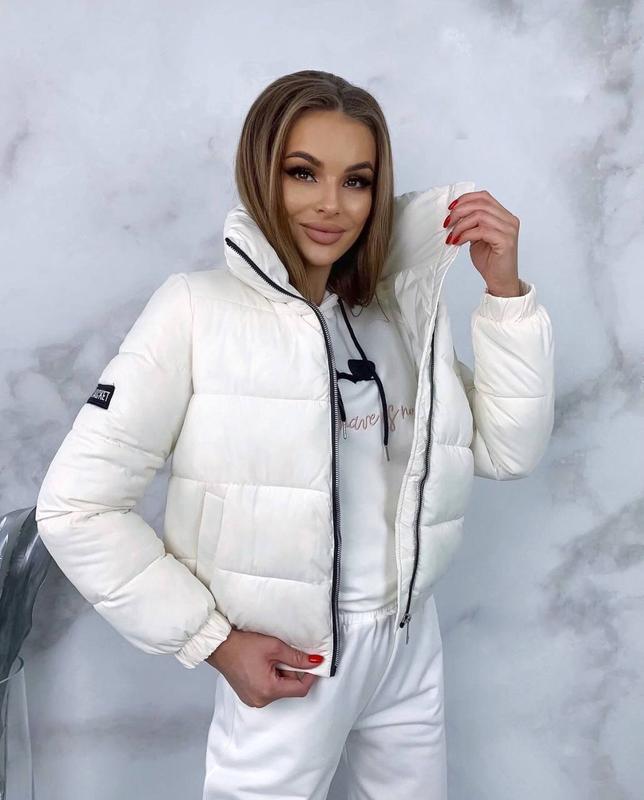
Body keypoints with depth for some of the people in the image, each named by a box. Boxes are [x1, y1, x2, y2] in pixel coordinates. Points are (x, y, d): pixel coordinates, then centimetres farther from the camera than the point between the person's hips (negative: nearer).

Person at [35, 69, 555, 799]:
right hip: (285, 665, -5)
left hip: (411, 644, 5)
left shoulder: (399, 312, 1)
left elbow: (509, 452, -2)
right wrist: (211, 639, -13)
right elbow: (74, 506, -15)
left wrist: (505, 292, -10)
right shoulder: (199, 310, -15)